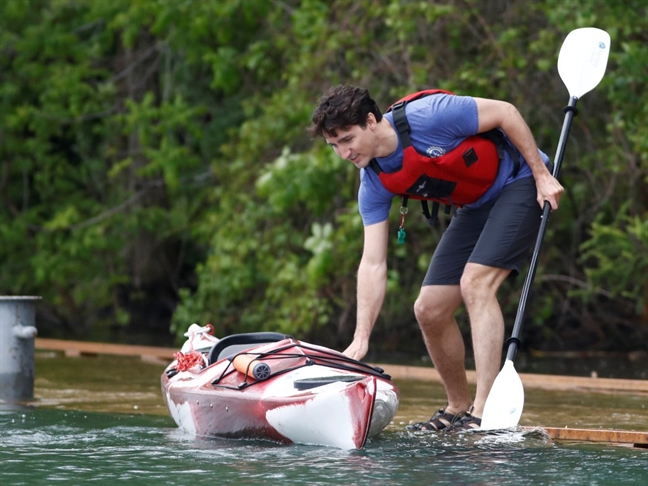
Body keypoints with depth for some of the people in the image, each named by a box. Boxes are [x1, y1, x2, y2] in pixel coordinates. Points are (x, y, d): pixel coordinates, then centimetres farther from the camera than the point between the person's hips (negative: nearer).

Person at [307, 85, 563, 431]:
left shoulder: (427, 116, -29)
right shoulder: (374, 185, -9)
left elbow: (505, 112, -19)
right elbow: (373, 264, -9)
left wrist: (542, 175, -18)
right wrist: (360, 338, -16)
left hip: (520, 182, -7)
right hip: (476, 206, 7)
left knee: (475, 283, -26)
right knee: (429, 309, 0)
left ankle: (485, 411, -28)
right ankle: (458, 408, 19)